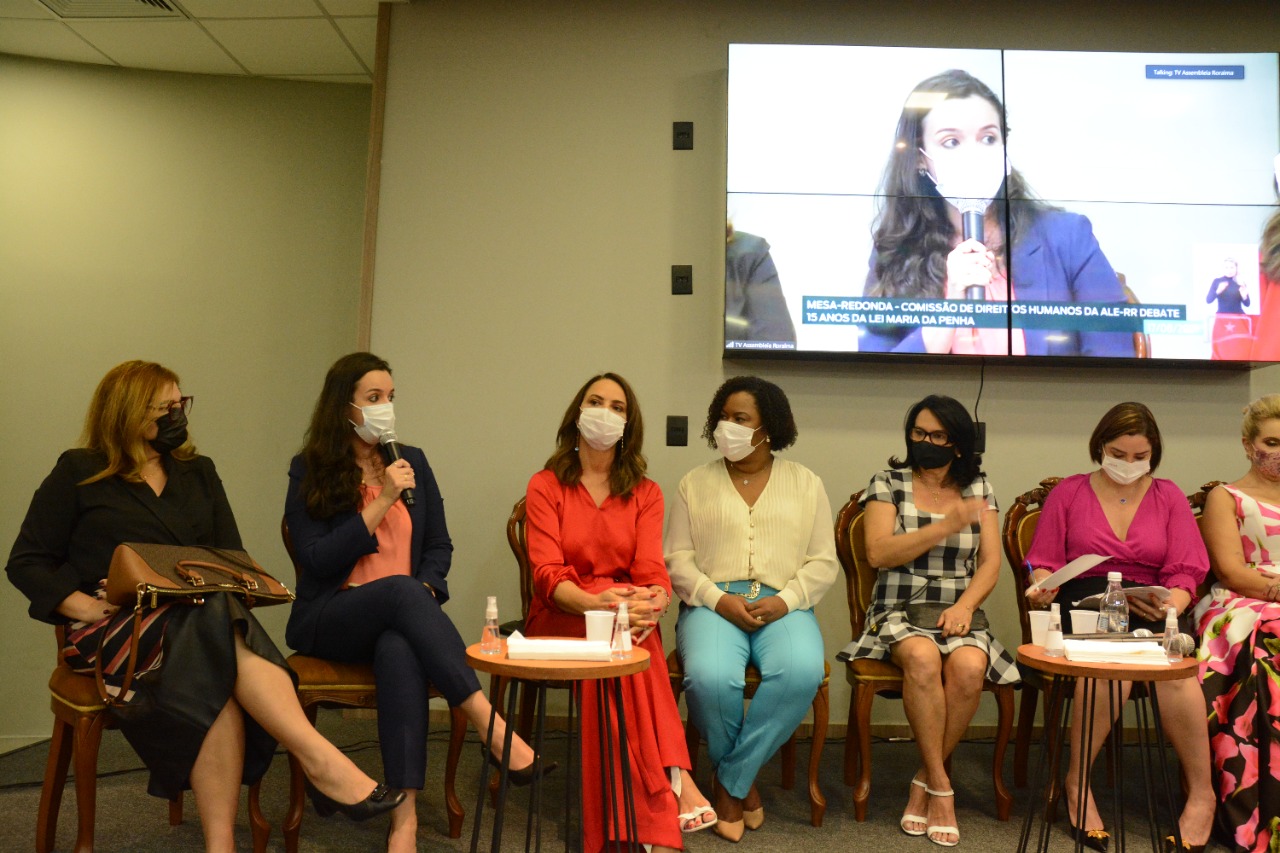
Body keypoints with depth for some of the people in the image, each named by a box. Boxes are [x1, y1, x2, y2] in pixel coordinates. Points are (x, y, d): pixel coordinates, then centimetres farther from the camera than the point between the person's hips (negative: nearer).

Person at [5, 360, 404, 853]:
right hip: (114, 627, -3)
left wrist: (229, 585, -5)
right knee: (219, 623, -37)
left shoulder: (198, 472, 20)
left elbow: (232, 556, 18)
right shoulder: (78, 472, 9)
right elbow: (26, 561, 7)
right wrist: (81, 604, -10)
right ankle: (320, 760, -42)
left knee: (216, 689, -35)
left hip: (201, 622, 3)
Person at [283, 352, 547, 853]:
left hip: (398, 617, 2)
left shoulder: (412, 462, 13)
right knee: (400, 589, -36)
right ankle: (491, 726, -41)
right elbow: (317, 560, -8)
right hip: (329, 619, -2)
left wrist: (424, 592, -9)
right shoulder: (309, 472, 2)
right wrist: (382, 501, -13)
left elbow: (439, 547, 12)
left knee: (400, 650, -36)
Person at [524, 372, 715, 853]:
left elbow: (651, 570, -5)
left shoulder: (645, 493, 11)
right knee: (610, 626, -35)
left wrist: (654, 602, -30)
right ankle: (674, 778, -38)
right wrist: (596, 602, -32)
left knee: (627, 629, -35)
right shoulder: (545, 487, 4)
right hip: (559, 621, -1)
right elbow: (547, 573, -11)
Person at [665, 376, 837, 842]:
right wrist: (718, 599, -11)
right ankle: (744, 780, 0)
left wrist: (784, 601, -10)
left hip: (783, 606, 1)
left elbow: (823, 562, 8)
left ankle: (730, 781, -11)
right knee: (710, 677, -32)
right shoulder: (696, 483, 12)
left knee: (802, 672, -33)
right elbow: (677, 559, 6)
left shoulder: (805, 483, 13)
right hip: (713, 604, 0)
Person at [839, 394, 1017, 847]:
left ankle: (924, 782, -9)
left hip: (958, 613, 2)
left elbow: (990, 563, 7)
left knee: (969, 667, -30)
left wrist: (965, 605, -11)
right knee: (923, 658, -35)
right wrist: (944, 527, -16)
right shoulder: (888, 483, 5)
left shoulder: (978, 488, 13)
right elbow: (879, 553, -8)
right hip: (899, 612, -2)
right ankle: (941, 787, -18)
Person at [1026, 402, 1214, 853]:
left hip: (1150, 609, 2)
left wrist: (1169, 607, -14)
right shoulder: (1068, 493, 13)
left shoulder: (1169, 497, 16)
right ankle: (1077, 783, -16)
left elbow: (1184, 574, 8)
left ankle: (1201, 793, -13)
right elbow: (1044, 564, 9)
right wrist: (1043, 589, -14)